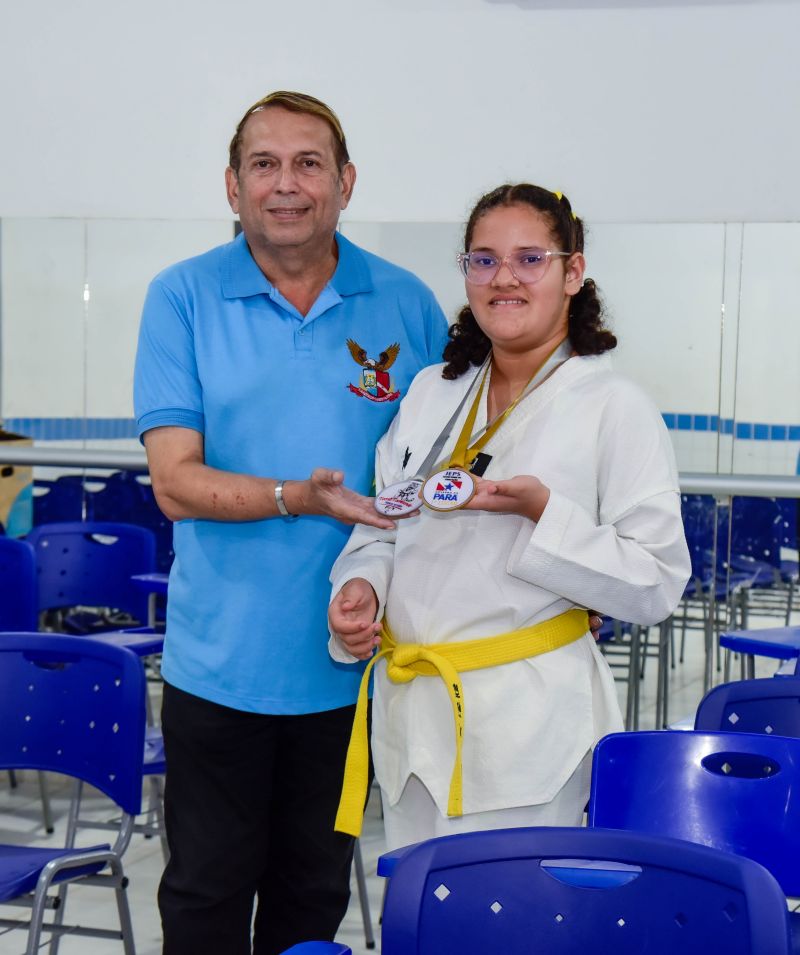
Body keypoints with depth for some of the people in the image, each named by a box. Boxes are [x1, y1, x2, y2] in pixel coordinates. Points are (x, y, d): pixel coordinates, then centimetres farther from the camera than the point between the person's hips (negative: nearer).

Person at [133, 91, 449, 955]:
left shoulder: (405, 305, 1)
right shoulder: (183, 298, -4)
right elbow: (175, 482, -10)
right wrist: (298, 498, -27)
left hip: (348, 660, 2)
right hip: (220, 658, -1)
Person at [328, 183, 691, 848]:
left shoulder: (615, 408, -7)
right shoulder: (430, 393, 11)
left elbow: (657, 586, -11)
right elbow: (380, 530, 17)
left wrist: (544, 513, -21)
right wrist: (360, 587, -4)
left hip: (527, 728, -5)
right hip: (412, 714, 6)